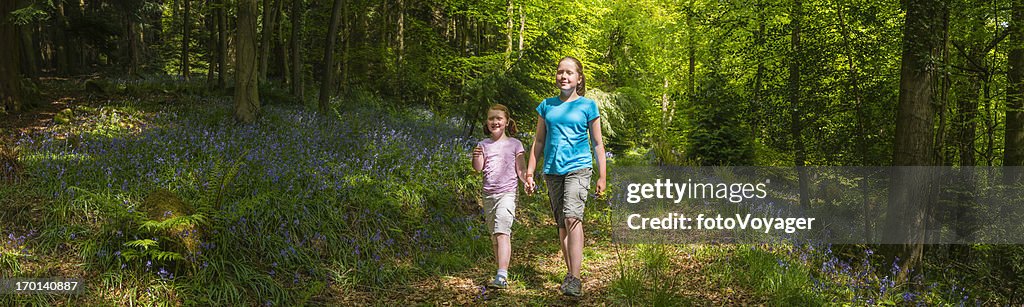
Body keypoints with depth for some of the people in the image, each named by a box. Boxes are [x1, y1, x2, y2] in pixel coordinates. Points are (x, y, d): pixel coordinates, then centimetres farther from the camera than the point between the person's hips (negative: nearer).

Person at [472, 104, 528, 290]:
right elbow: (478, 168, 1)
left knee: (502, 231, -19)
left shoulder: (514, 144, 3)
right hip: (489, 194, 5)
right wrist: (476, 156, -19)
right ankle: (501, 272, 21)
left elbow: (520, 168, 2)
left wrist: (527, 181, -17)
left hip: (507, 192, -5)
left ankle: (502, 276, -27)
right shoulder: (484, 144, 11)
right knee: (494, 234, 11)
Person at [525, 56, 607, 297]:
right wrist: (529, 173, 11)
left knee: (572, 217, -21)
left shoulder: (587, 106, 3)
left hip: (578, 168, -4)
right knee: (561, 223, 9)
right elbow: (538, 142, 16)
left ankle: (574, 279, -24)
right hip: (552, 170, 4)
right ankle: (570, 272, 21)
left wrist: (602, 177, 4)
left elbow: (597, 144, 6)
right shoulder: (546, 105, 12)